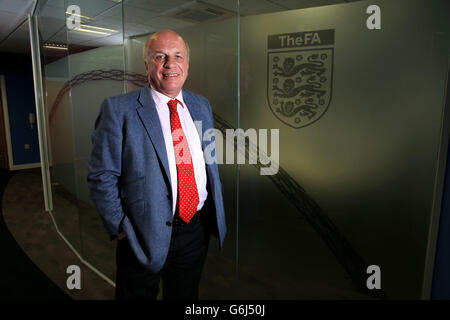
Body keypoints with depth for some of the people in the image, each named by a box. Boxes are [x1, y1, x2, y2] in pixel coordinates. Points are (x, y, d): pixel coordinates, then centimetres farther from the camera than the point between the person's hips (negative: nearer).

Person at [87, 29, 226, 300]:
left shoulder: (202, 106, 6)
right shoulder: (119, 110, -11)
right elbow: (102, 178, -10)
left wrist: (216, 215, 8)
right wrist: (121, 230, -11)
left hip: (197, 228, 5)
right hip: (145, 236, -4)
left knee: (186, 297, 23)